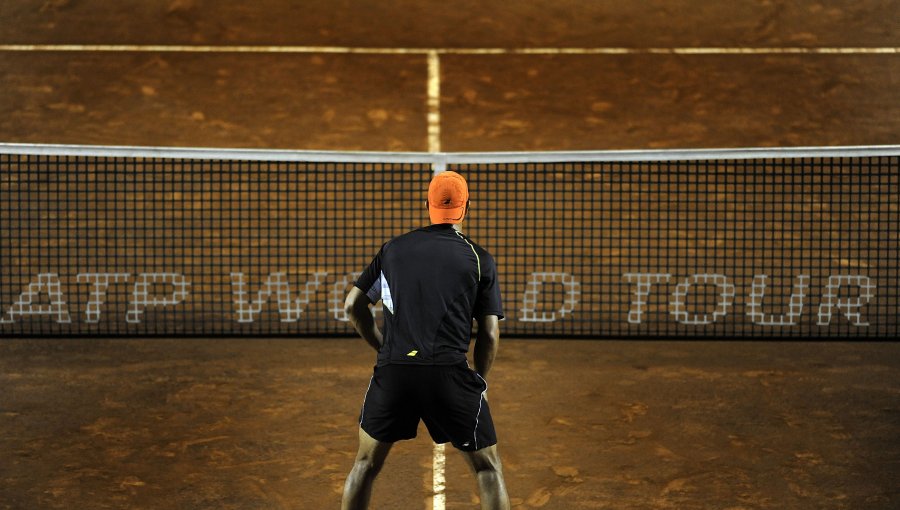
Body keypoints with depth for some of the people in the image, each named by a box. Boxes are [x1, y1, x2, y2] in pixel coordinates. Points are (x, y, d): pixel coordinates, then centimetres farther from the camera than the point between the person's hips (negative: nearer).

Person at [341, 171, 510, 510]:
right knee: (488, 468, 11)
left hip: (392, 370, 2)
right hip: (450, 372, -2)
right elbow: (490, 334, 4)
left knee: (366, 463, 20)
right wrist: (478, 382, 17)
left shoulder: (393, 248, 14)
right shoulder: (479, 258, 7)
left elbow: (353, 306, 16)